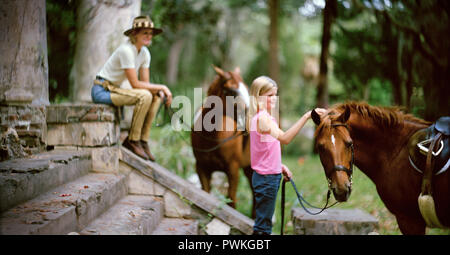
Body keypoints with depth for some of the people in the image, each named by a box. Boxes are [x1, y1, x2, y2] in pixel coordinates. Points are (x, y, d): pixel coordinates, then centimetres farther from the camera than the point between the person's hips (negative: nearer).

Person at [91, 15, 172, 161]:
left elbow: (146, 83, 5)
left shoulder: (145, 53, 5)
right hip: (101, 90, -9)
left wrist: (161, 91, -15)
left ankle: (143, 141, -3)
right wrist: (162, 87, -19)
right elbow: (135, 84, -23)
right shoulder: (126, 50, -22)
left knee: (157, 96, -4)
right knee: (145, 96, -28)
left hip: (114, 90, 9)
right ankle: (132, 141, -16)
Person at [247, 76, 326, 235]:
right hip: (266, 178, -10)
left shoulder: (266, 117, 13)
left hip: (270, 175, 10)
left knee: (264, 222, 17)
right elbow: (284, 138, -38)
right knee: (263, 225, -3)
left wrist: (280, 166, 7)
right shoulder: (262, 118, -20)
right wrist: (306, 117, -43)